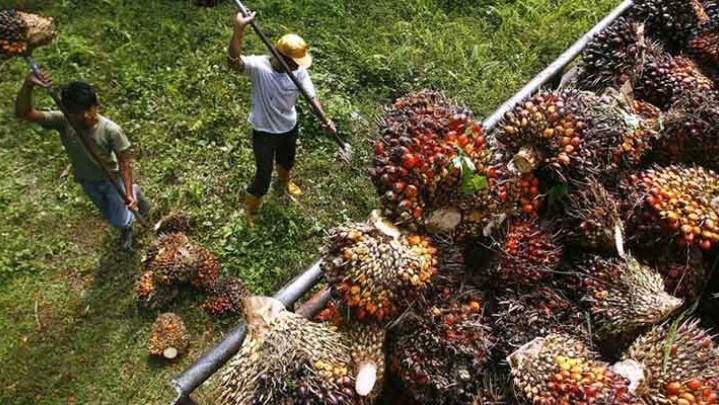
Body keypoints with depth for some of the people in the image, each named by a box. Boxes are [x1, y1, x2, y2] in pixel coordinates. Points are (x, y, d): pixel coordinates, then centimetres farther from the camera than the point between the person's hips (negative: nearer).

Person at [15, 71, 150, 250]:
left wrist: (129, 194, -34)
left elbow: (124, 164, -28)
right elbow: (23, 112, -33)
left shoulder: (111, 130, -35)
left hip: (111, 179, -3)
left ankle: (134, 193, 45)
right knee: (111, 216, 25)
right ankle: (127, 229, 61)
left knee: (120, 221, 13)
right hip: (87, 181, 3)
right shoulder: (62, 121, -27)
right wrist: (28, 85, -50)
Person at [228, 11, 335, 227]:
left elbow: (311, 96, -15)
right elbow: (234, 60, -46)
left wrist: (324, 119, -32)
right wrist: (239, 29, -60)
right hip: (264, 131, -5)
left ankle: (285, 179, 69)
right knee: (263, 175, 4)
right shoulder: (258, 66, -28)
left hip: (289, 126, 5)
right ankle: (250, 207, 33)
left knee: (287, 160, 32)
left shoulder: (298, 71, -15)